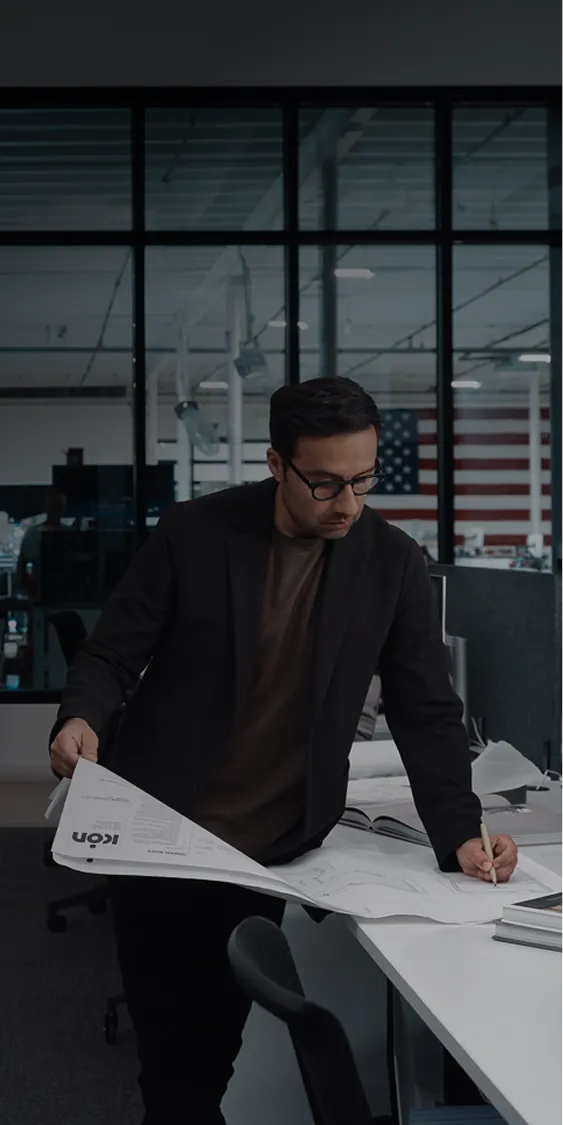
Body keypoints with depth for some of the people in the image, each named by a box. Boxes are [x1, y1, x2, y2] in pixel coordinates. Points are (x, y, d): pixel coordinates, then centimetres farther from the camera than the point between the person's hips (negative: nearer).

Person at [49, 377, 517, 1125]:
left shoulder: (393, 563, -3)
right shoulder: (194, 533, -8)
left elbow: (427, 711, -2)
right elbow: (113, 652, -3)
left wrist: (458, 832, -14)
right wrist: (82, 719, -25)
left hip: (274, 854, 1)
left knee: (217, 1043, 8)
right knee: (168, 1042, 8)